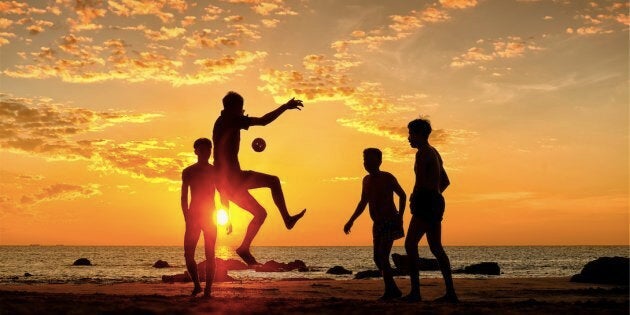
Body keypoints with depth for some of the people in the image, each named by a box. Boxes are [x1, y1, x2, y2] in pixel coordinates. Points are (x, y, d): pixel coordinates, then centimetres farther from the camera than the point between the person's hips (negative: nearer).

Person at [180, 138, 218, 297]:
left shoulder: (215, 171, 5)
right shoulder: (188, 172, 6)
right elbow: (184, 198, 4)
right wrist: (187, 218, -7)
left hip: (210, 216, -1)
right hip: (193, 215, 1)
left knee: (209, 254, -4)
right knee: (188, 254, -5)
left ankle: (208, 289, -1)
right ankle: (197, 285, 13)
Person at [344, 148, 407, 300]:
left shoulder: (387, 178, -9)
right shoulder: (367, 180, 10)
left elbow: (402, 195, 0)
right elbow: (363, 202, 21)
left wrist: (400, 216, -11)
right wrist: (351, 221, 18)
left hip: (390, 223, -7)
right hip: (378, 224, 7)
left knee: (382, 256, -19)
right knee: (378, 258, 5)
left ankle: (390, 290, -16)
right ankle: (393, 290, 16)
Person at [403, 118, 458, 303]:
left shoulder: (423, 153, -8)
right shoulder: (435, 153, 23)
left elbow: (420, 182, -17)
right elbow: (445, 181, 30)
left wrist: (413, 202, -6)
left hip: (427, 202, -10)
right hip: (437, 202, 10)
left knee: (410, 244, -12)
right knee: (436, 247, 10)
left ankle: (415, 291, -18)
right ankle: (450, 293, 7)